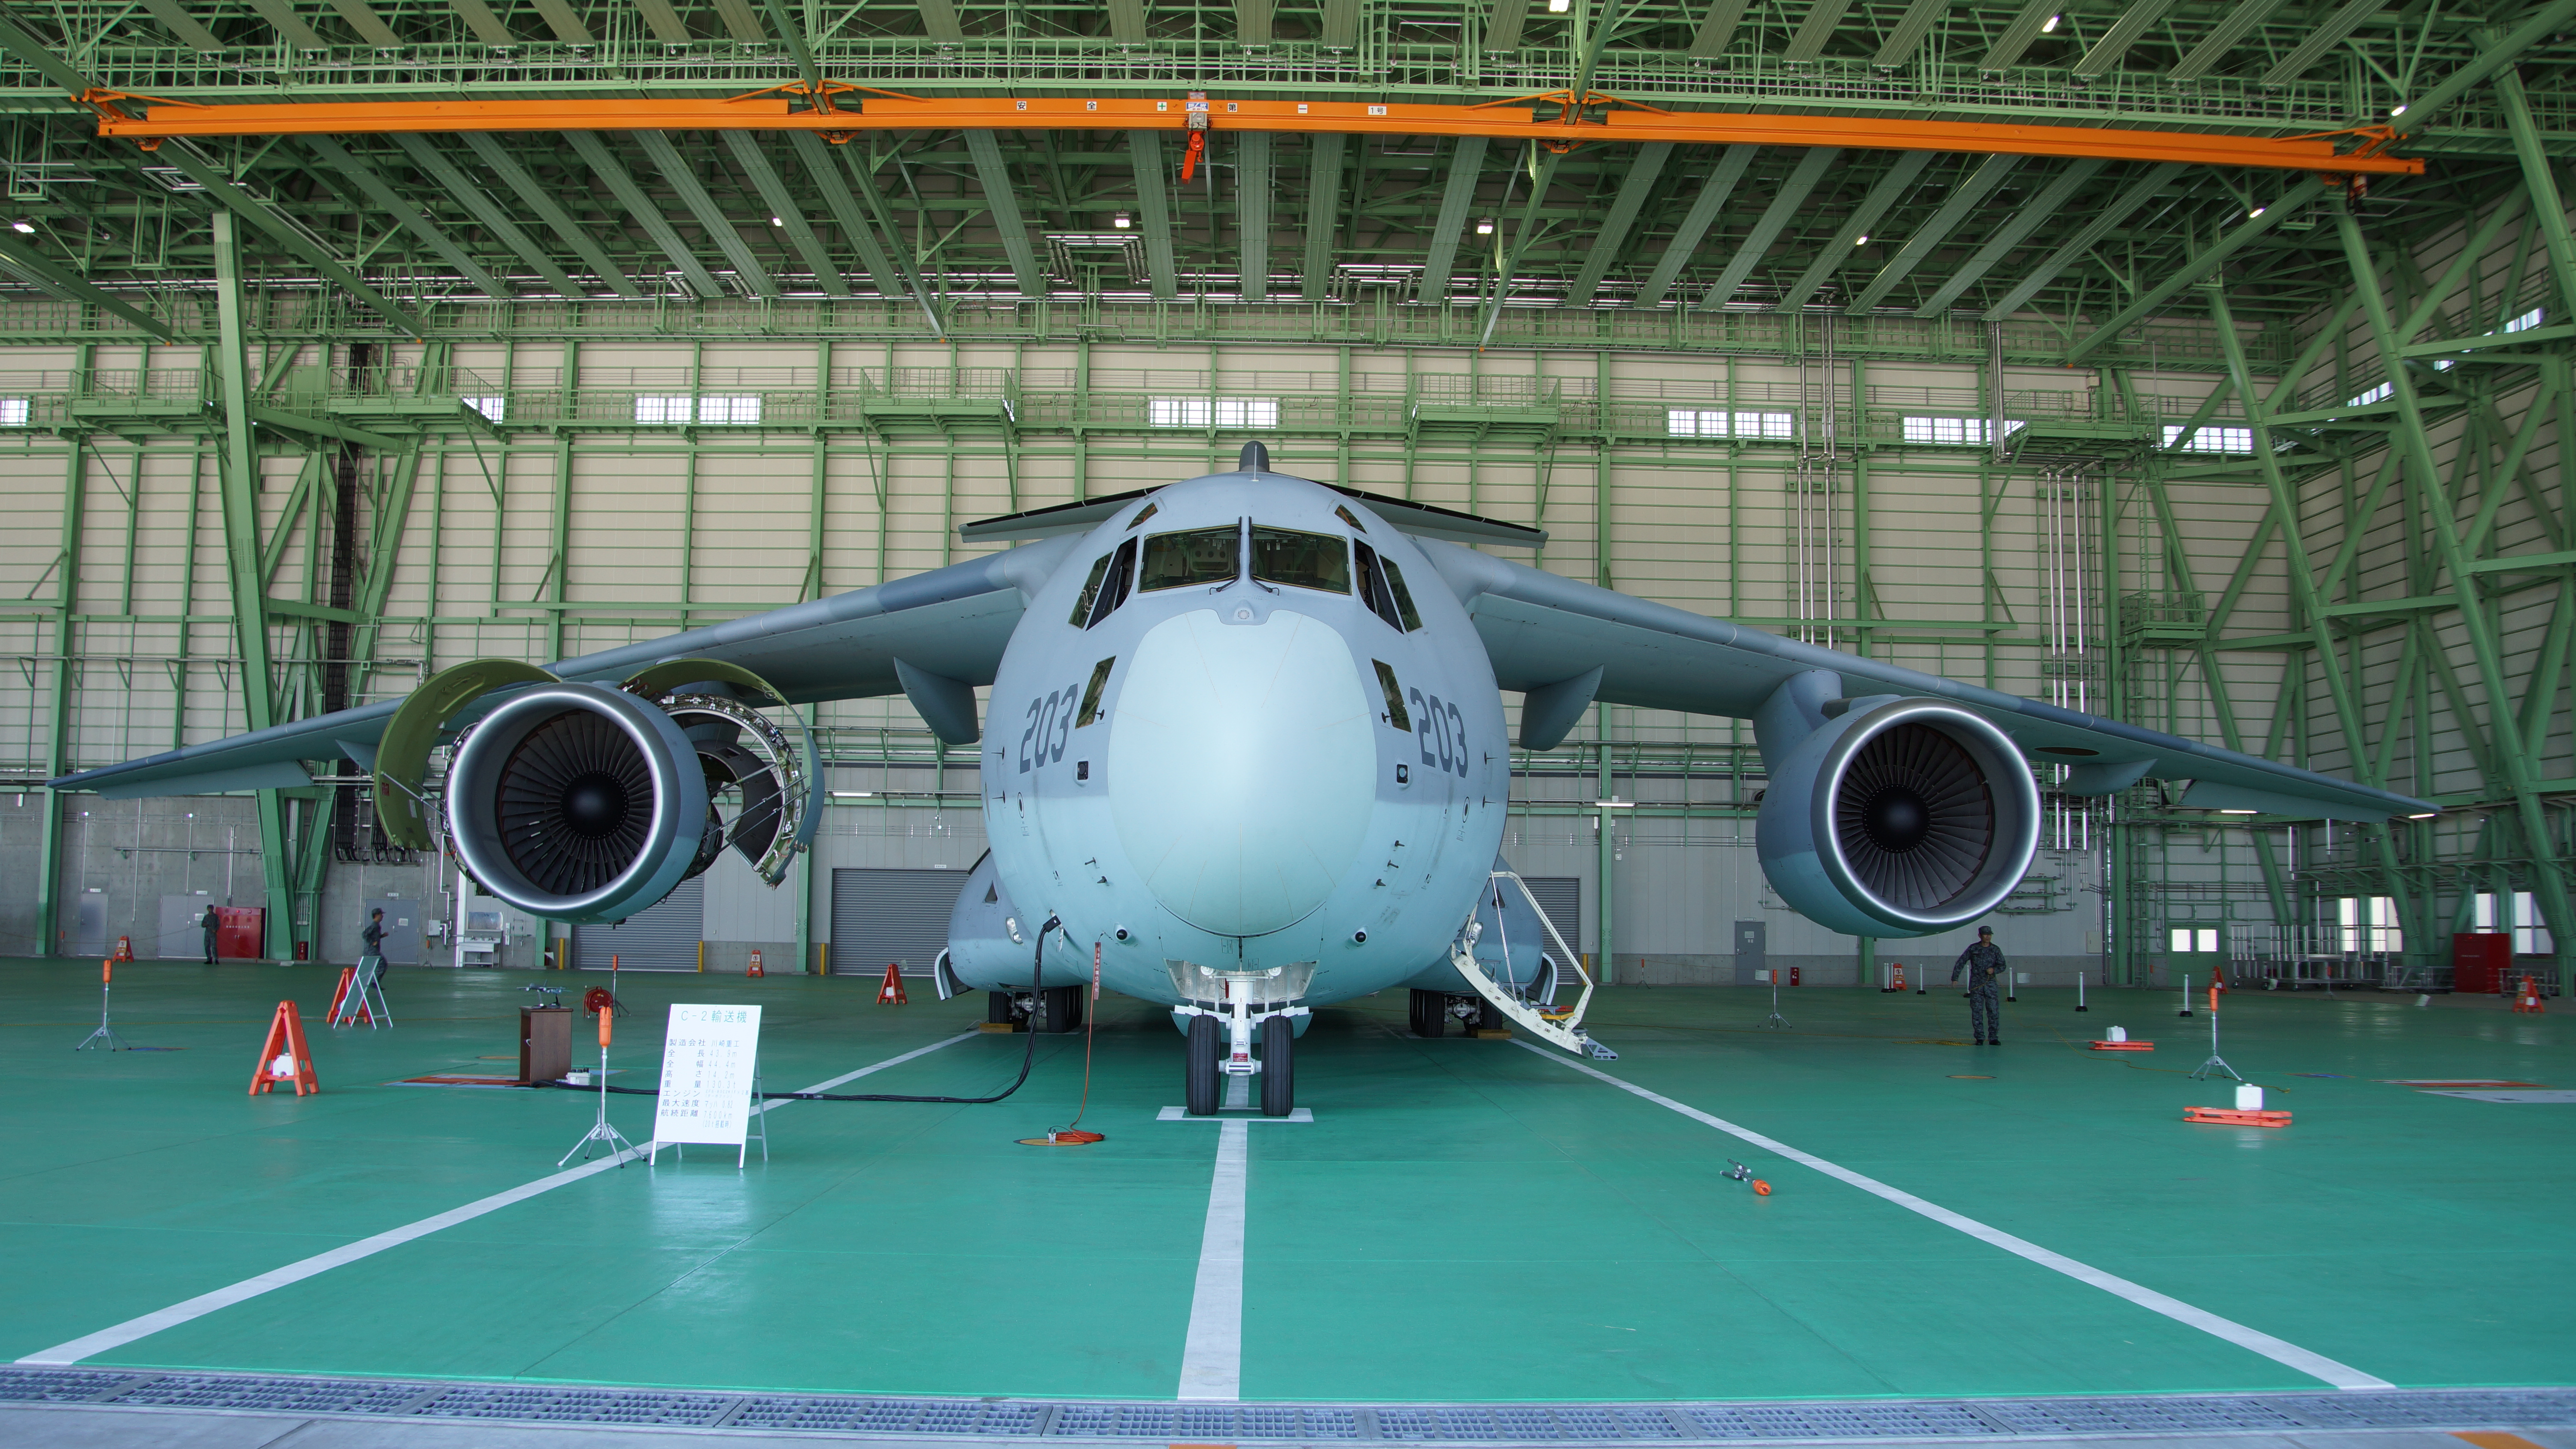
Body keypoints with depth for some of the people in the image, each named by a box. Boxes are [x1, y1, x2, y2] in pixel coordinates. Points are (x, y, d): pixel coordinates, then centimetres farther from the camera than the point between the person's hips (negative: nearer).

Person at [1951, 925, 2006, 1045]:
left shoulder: (1995, 950, 7)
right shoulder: (1973, 949, 3)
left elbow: (2002, 966, 7)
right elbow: (1960, 963, 6)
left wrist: (1994, 970, -14)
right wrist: (1955, 978, 1)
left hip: (1991, 983, 1)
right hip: (1976, 984, -1)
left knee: (1994, 1011, -4)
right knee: (1977, 1011, 0)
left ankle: (1994, 1037, 4)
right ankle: (1980, 1038, 7)